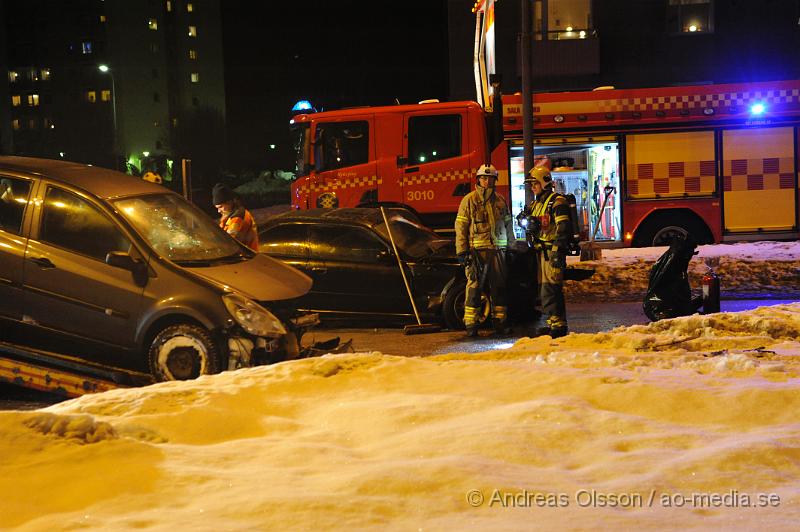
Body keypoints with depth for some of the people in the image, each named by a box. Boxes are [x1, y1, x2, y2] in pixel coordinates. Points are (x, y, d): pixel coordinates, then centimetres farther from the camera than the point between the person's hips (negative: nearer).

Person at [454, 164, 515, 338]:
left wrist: (511, 246, 18)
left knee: (499, 287, 8)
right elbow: (460, 226, -2)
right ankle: (470, 324, -1)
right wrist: (462, 251, -8)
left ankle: (500, 322, 16)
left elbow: (508, 225, 22)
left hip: (498, 250, 4)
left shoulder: (500, 201, 13)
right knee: (474, 287, -4)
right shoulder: (469, 200, 0)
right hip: (477, 250, -4)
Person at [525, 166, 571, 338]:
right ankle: (554, 323, 18)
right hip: (541, 251, 10)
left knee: (550, 289, -15)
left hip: (553, 251, -10)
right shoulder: (536, 204, 19)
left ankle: (558, 324, -14)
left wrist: (557, 252, -23)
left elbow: (563, 228, -17)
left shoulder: (557, 202, -10)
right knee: (545, 289, 11)